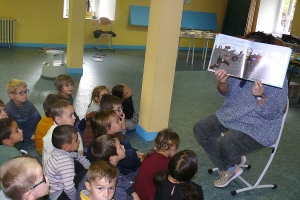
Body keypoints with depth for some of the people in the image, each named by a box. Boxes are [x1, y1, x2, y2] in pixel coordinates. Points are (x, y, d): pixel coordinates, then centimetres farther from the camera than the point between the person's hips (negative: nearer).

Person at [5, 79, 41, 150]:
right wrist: (30, 136, -23)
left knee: (36, 115, -22)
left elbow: (38, 119, -7)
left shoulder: (28, 104, -13)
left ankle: (26, 142, -20)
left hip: (27, 127, 4)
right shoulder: (8, 109, -24)